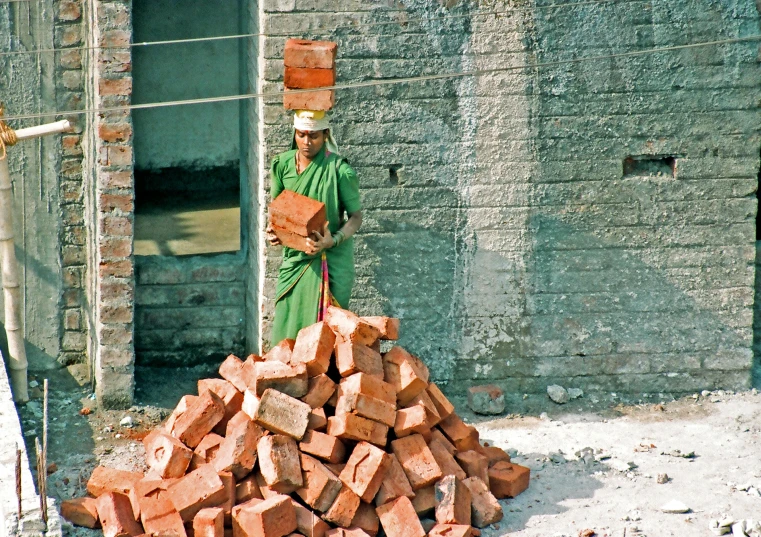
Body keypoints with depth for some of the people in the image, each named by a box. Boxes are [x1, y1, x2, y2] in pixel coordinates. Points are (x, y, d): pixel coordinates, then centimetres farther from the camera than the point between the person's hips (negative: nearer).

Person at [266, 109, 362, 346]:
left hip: (330, 260, -4)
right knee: (288, 328, 3)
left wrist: (333, 240, -25)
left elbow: (356, 216, -7)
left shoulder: (339, 170, -12)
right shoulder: (282, 165, 1)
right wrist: (272, 230, -7)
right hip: (294, 256, 4)